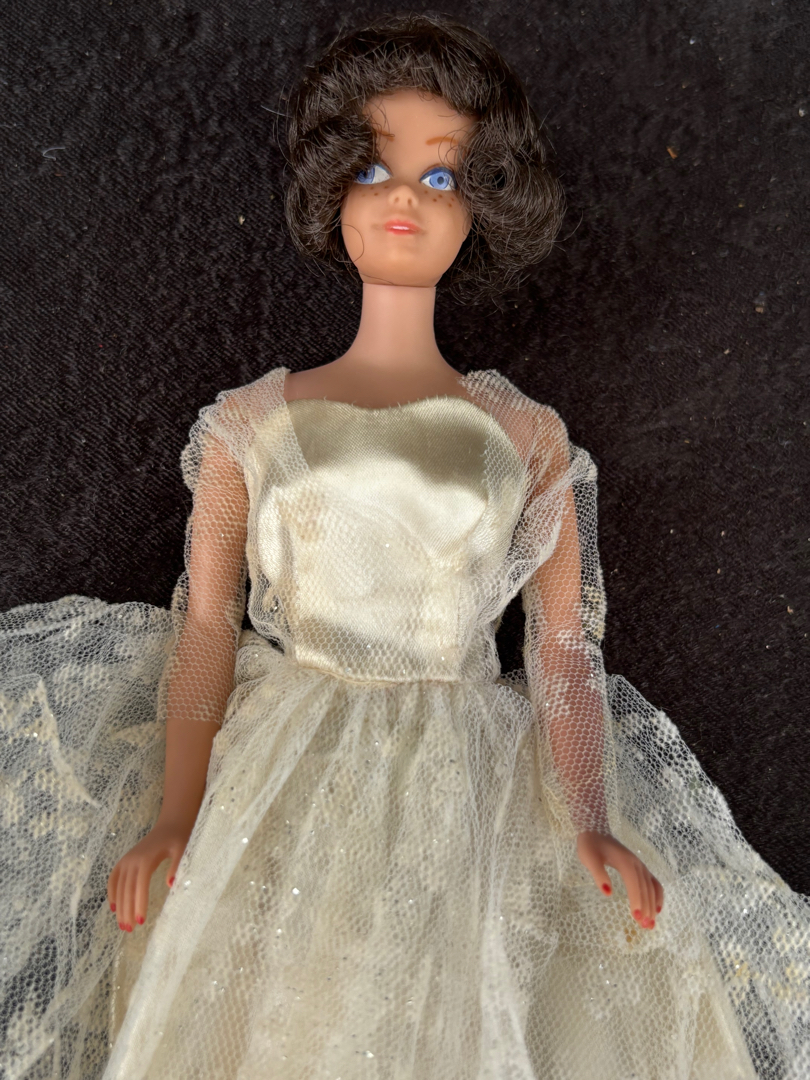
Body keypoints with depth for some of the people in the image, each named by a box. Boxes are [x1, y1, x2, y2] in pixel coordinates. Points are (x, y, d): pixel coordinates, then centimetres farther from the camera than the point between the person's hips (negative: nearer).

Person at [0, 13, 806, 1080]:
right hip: (281, 785, 0)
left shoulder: (528, 440, 6)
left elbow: (565, 648, 2)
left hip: (466, 786, 1)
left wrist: (592, 827, -9)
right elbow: (206, 624, 1)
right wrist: (174, 816, -7)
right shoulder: (252, 425, 5)